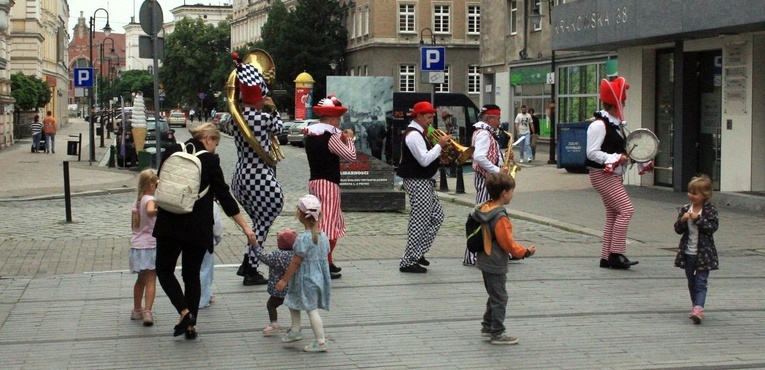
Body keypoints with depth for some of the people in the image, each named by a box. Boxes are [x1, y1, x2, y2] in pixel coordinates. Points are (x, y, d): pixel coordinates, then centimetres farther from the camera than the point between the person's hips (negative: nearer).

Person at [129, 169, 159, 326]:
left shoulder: (137, 201, 12)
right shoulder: (150, 200, -12)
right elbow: (150, 211, -38)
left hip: (137, 245, 8)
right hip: (150, 245, -8)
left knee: (141, 280, 21)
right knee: (151, 281, -6)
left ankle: (137, 310, 30)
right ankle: (147, 312, -15)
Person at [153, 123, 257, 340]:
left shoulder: (172, 152, 3)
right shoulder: (210, 160, -5)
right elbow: (224, 196, -4)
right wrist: (245, 227, 0)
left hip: (169, 224, 1)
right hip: (198, 228, -1)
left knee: (164, 270, 13)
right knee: (192, 275, 11)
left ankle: (185, 312, -4)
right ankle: (191, 324, 12)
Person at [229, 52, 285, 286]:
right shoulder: (264, 118, -15)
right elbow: (279, 128, 4)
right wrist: (273, 109, 19)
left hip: (241, 177, 7)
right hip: (261, 179, -7)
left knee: (258, 222, 22)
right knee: (262, 224, 5)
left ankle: (247, 264, 23)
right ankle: (251, 271, 9)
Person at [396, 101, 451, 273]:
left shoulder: (418, 133, 16)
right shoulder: (413, 135, -17)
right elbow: (424, 160, -25)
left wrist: (439, 149, 9)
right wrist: (439, 145, -18)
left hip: (425, 181, 11)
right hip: (418, 182, -11)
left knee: (437, 216, 16)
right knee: (419, 223, -7)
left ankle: (418, 253, 20)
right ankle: (409, 262, -2)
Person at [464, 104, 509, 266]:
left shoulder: (485, 133, 18)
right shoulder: (483, 133, -15)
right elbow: (479, 157, -29)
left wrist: (503, 156, 7)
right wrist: (497, 171, -23)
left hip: (489, 179, 11)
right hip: (486, 180, -11)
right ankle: (471, 256, -8)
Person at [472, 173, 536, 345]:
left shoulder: (483, 209, 3)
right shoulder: (500, 218, -25)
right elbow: (508, 243, -21)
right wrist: (526, 252, -10)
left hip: (485, 260, 9)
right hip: (496, 264, -9)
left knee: (494, 296, 22)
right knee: (499, 298, 1)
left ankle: (487, 326, 31)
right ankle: (497, 334, 8)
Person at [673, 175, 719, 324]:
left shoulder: (710, 210, -7)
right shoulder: (685, 209, 4)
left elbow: (713, 227, -17)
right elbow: (678, 229, 3)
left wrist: (698, 219, -23)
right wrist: (682, 220, -17)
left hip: (704, 252, -5)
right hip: (688, 252, 5)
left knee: (701, 282, -10)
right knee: (691, 282, 16)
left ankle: (698, 309, -21)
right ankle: (695, 305, 31)